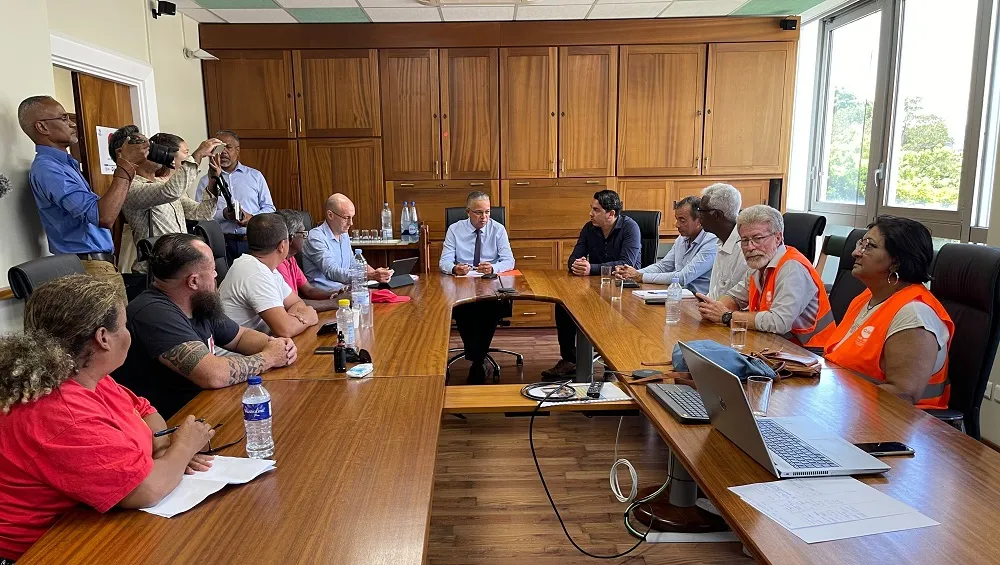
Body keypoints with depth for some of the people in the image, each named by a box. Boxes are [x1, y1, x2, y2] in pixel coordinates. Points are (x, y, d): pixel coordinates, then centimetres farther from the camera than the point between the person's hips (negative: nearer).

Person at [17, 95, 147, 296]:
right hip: (93, 268, -10)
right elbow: (104, 217, -28)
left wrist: (124, 165, 18)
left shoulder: (64, 163, 17)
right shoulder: (46, 168, -16)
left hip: (98, 262, 10)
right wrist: (126, 165, -22)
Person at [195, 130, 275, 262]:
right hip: (223, 243, 0)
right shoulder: (206, 181, 13)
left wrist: (252, 217, -7)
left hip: (253, 241, 0)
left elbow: (269, 208, 11)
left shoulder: (255, 176, 15)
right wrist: (223, 214, -11)